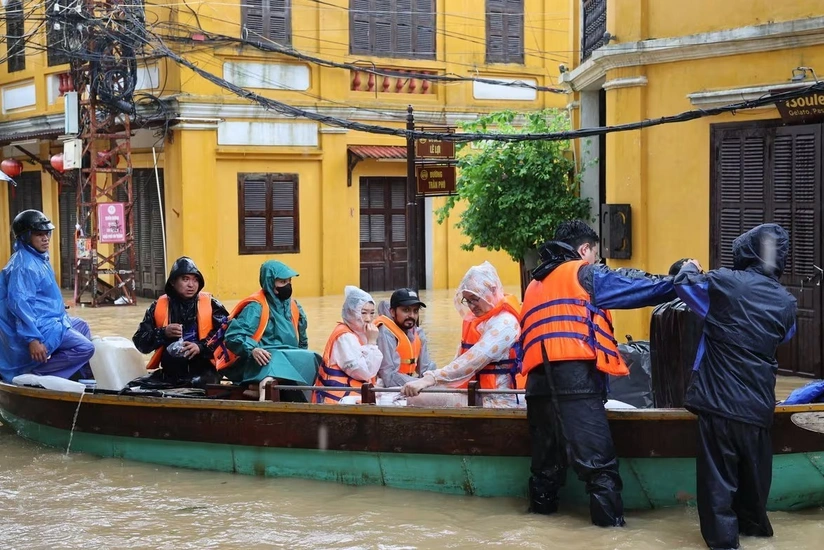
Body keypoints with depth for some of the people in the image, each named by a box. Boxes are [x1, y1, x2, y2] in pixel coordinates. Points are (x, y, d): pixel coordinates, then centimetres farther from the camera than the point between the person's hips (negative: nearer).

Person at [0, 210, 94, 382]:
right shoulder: (24, 265, -22)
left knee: (81, 326, 28)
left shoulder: (39, 258, 11)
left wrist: (62, 316, 29)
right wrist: (32, 339, -34)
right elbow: (18, 302, -30)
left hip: (49, 319, 11)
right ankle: (34, 372, -17)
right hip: (39, 326, -11)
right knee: (85, 348, -18)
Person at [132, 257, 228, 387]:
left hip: (203, 371, -3)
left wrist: (202, 347, -17)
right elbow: (140, 341, 9)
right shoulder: (159, 307, 9)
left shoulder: (210, 305, 4)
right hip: (169, 373, 3)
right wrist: (163, 333, -9)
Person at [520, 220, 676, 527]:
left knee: (547, 452, 16)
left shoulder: (535, 284, 28)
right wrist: (678, 283, 14)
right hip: (575, 376, -7)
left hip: (539, 378, 7)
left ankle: (542, 506, 22)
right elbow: (638, 288, 5)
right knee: (597, 454, -5)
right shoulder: (585, 274, 8)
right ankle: (609, 516, -7)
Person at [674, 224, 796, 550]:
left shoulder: (724, 282, -9)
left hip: (719, 400, -4)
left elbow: (684, 286, 10)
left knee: (718, 474, 3)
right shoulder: (786, 302, 2)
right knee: (754, 471, 21)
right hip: (758, 403, 4)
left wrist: (690, 269, 31)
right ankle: (754, 524, 37)